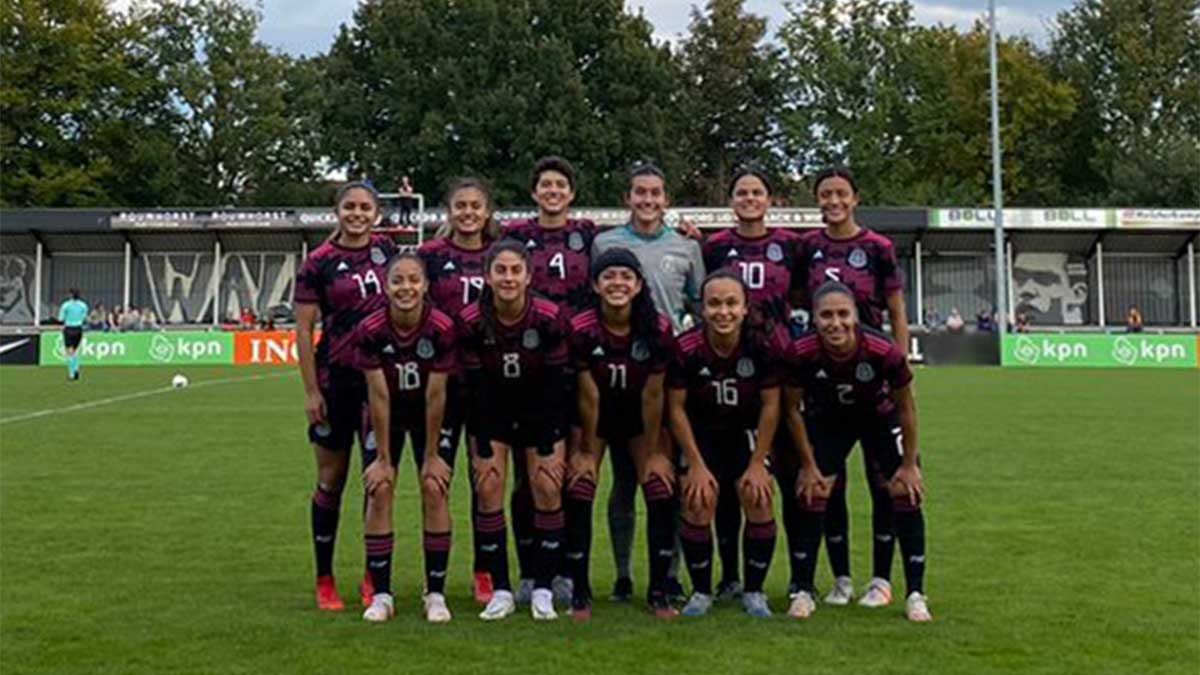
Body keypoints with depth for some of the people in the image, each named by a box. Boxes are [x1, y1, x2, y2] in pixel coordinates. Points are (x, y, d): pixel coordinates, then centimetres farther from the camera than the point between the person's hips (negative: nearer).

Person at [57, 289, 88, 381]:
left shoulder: (65, 305, -8)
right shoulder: (83, 305, 0)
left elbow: (61, 319, -6)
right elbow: (85, 319, 3)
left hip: (68, 329, -3)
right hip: (79, 329, 3)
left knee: (69, 352, 2)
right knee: (74, 351, 19)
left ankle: (71, 374, -5)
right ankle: (76, 369, 2)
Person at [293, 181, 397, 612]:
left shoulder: (386, 250, 6)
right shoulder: (319, 263, -5)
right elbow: (303, 329, -5)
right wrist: (311, 391, -10)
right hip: (336, 378, -3)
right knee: (331, 479, 5)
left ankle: (374, 579, 17)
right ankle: (324, 581, 16)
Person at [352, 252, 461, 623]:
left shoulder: (442, 328, -26)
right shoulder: (370, 330, -23)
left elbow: (435, 396, -19)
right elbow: (379, 396, -18)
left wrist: (431, 456, -13)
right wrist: (383, 458, -13)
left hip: (434, 414, -1)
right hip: (387, 414, 1)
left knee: (435, 489, -10)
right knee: (379, 491, -9)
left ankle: (436, 593, 1)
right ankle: (381, 595, 2)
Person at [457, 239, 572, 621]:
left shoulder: (550, 318, -21)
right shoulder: (471, 321, -19)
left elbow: (555, 386, -15)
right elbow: (475, 388, -13)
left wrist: (548, 449, -14)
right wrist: (483, 450, -12)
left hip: (541, 413, 0)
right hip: (491, 413, 1)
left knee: (548, 489, -9)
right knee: (488, 492, -8)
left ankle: (543, 590, 2)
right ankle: (501, 591, 2)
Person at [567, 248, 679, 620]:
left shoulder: (658, 328, -21)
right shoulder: (581, 329, -24)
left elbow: (653, 395, -13)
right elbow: (588, 396, -16)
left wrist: (653, 451, -7)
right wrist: (587, 450, -8)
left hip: (639, 418, 1)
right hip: (595, 420, -1)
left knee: (662, 495, -8)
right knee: (578, 495, -11)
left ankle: (659, 592, 6)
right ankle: (579, 593, 3)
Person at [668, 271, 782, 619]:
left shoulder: (763, 347, -22)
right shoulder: (686, 349, -25)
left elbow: (770, 405, -11)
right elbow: (676, 408, -14)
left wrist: (758, 463, -10)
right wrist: (696, 465, -13)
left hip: (747, 432, 1)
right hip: (701, 434, -1)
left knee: (759, 501, -12)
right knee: (698, 505, -13)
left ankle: (754, 592, 8)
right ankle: (701, 592, 7)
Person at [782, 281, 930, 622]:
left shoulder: (884, 351, -36)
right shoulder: (801, 353, -33)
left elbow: (905, 407, -17)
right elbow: (792, 408, -13)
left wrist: (909, 463, -10)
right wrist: (808, 465, -9)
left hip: (880, 418, -1)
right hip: (827, 419, 1)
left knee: (905, 493, -8)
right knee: (812, 493, -8)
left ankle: (916, 594, 4)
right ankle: (804, 591, 7)